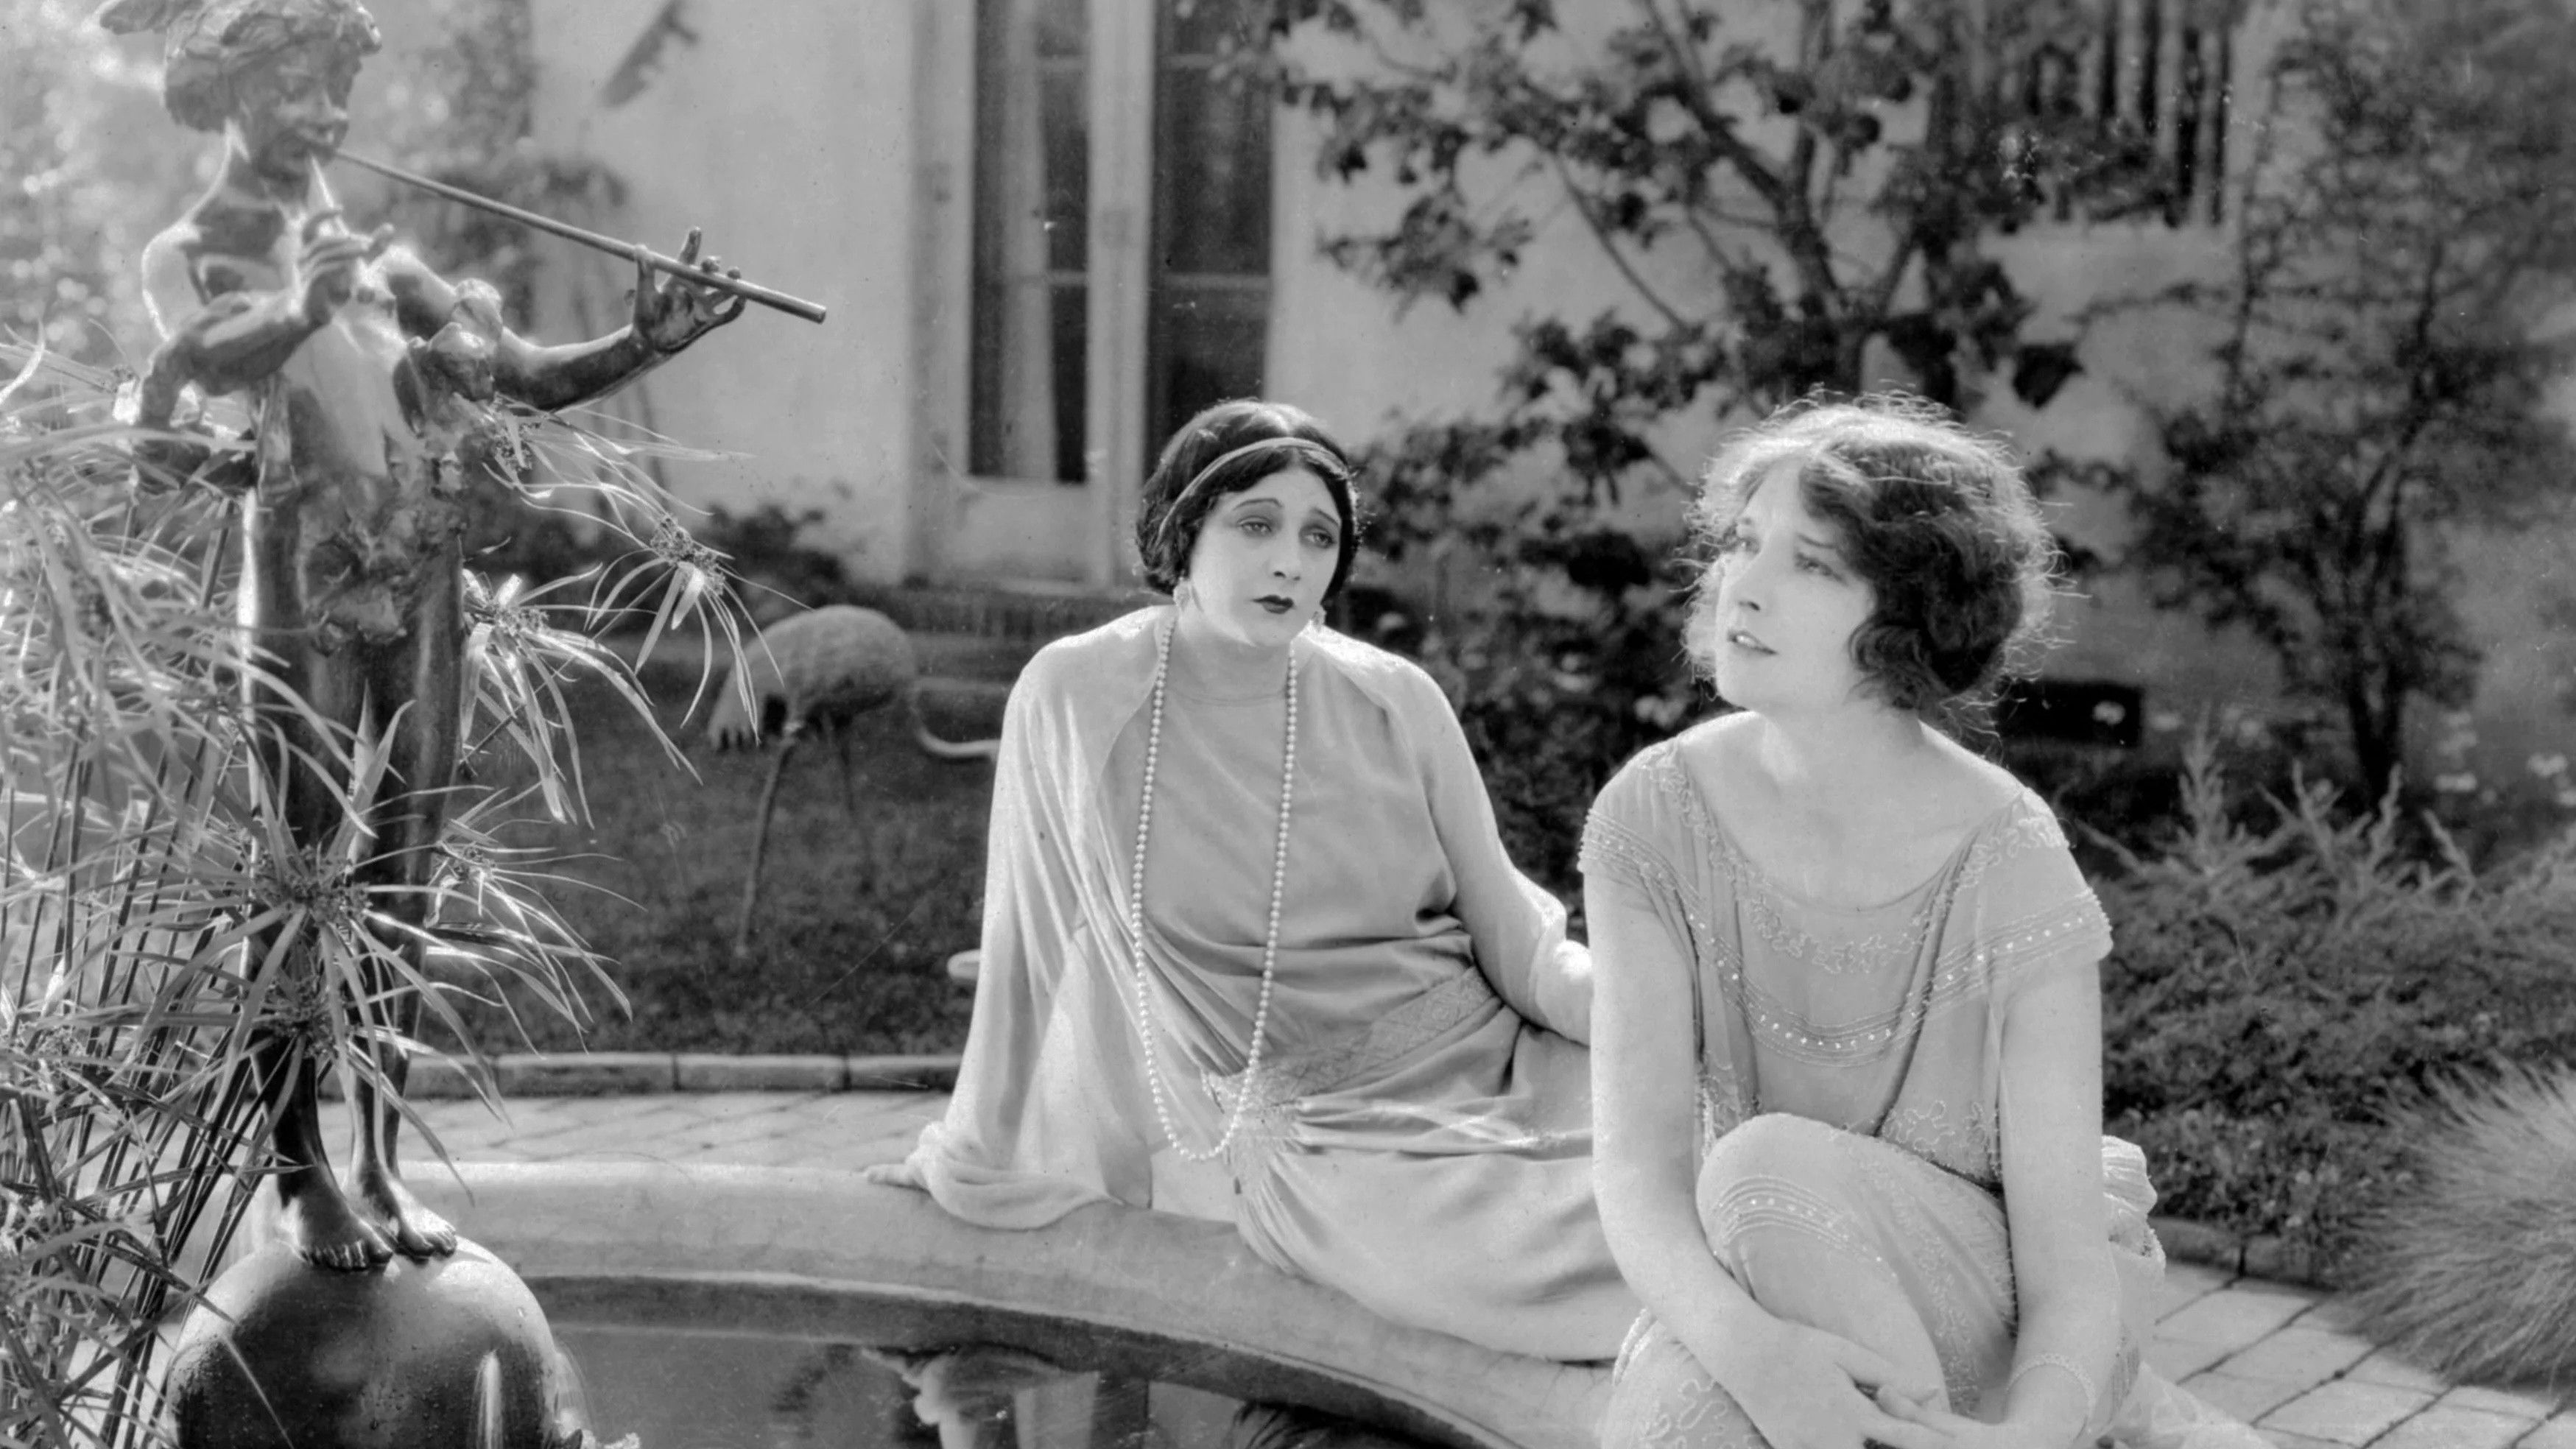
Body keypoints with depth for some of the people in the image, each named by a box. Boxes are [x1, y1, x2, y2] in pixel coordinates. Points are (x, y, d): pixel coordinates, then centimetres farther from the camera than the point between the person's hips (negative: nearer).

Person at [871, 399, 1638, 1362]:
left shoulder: (1396, 702, 0)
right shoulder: (1074, 696, -6)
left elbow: (1516, 942, 3)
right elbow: (1027, 946, 4)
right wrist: (970, 1161, 12)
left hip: (1500, 1064, 4)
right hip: (1322, 1131, -3)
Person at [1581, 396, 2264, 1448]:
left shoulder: (2010, 868, -21)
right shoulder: (1653, 818, -14)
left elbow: (2068, 1261, -21)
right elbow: (1640, 1171, -21)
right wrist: (1751, 1346, -42)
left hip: (2004, 1320, -3)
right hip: (1757, 1288, 3)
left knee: (1764, 1172, -32)